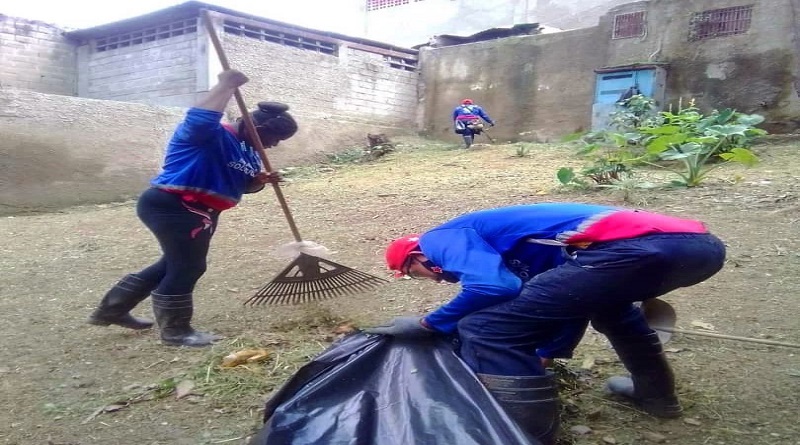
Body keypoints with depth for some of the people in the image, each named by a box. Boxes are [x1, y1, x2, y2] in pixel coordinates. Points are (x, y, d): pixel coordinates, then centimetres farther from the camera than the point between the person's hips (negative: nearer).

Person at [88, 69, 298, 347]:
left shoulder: (247, 150, 12)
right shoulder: (209, 136, -17)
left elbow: (240, 185, 16)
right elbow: (200, 117, -40)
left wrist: (260, 181, -5)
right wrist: (226, 85, -34)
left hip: (198, 212, 11)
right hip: (171, 206, -11)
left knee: (175, 264, 20)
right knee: (187, 266, -5)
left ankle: (112, 310, 34)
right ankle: (175, 330, 14)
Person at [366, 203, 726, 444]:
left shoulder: (443, 237, 11)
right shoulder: (504, 242, 36)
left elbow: (492, 286, -8)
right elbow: (568, 299, 40)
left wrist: (427, 325, 9)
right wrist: (544, 357, 49)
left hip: (636, 247, -10)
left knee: (485, 329, -4)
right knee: (605, 297, 42)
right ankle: (656, 394, 51)